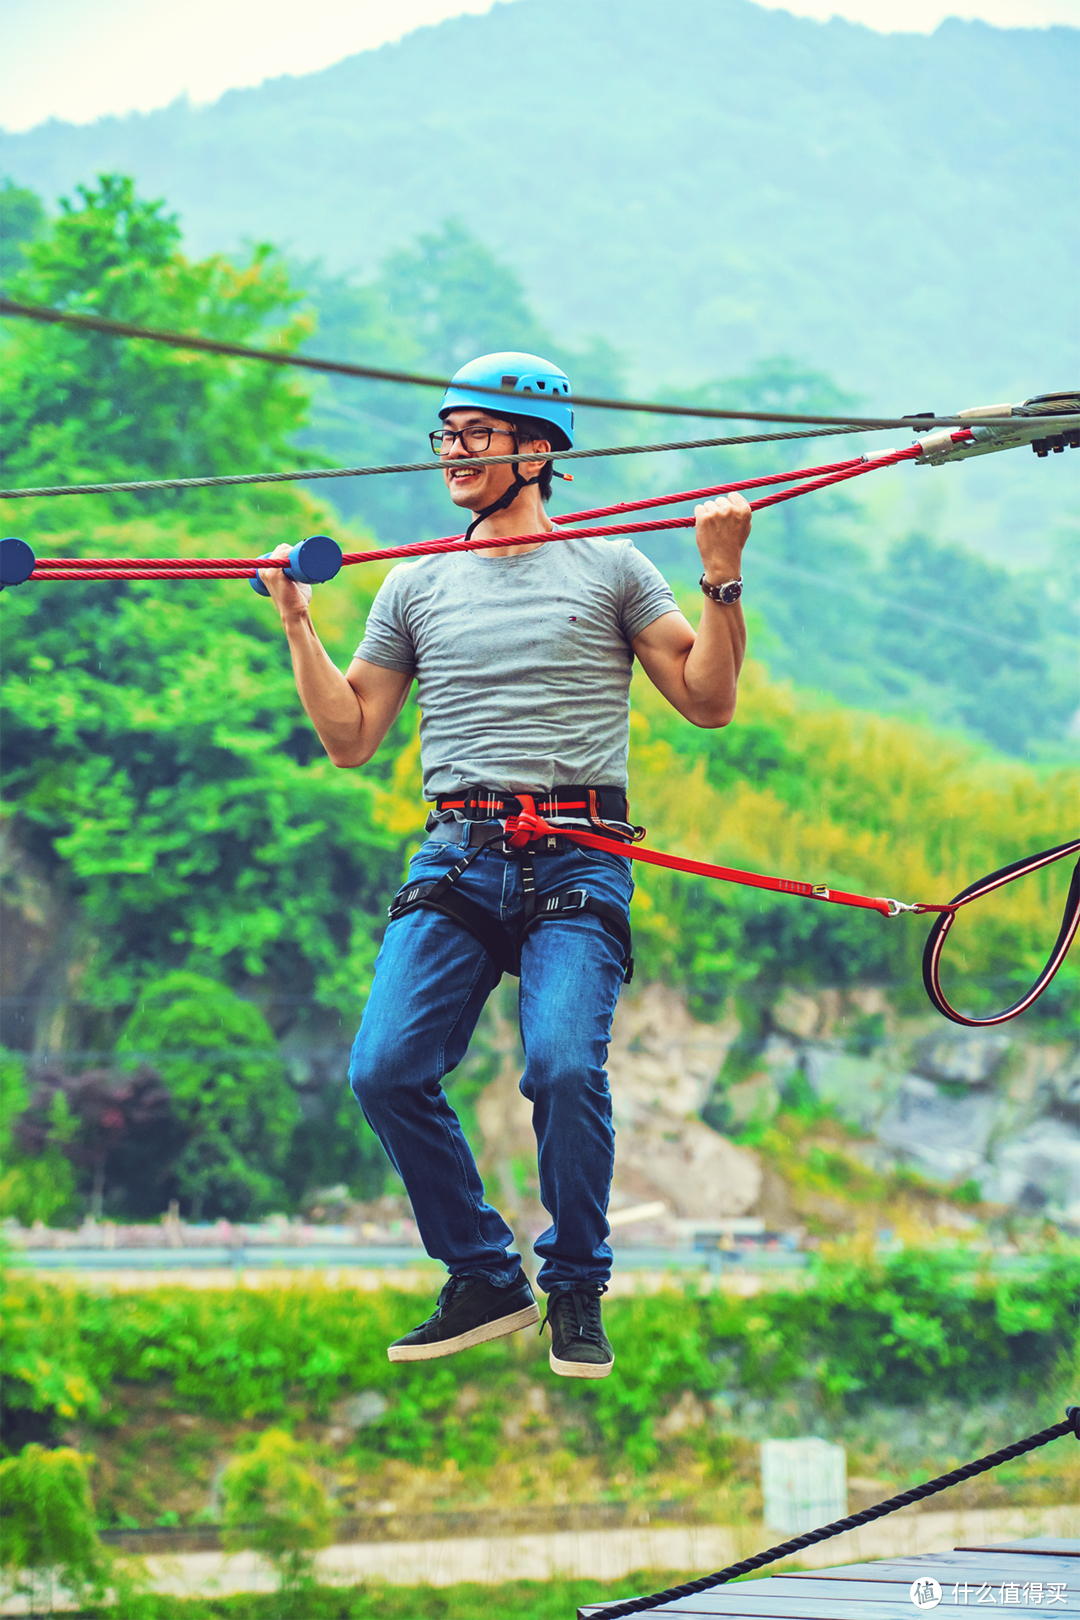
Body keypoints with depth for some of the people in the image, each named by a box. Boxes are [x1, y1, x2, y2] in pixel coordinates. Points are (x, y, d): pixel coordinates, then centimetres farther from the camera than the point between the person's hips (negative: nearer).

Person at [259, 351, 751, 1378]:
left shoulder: (608, 566, 11)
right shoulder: (415, 585, 17)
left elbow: (707, 702, 9)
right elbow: (350, 738, 18)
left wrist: (722, 582, -2)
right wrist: (298, 626, 8)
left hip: (578, 863, -3)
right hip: (457, 858, 3)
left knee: (563, 1064, -25)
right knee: (385, 1071, -15)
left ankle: (576, 1291, -3)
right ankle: (484, 1282, 3)